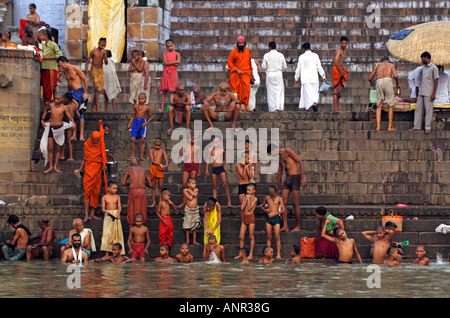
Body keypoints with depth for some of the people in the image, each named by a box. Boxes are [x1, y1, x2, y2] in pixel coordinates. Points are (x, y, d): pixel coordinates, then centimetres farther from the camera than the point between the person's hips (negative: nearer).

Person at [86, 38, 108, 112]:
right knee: (97, 88, -16)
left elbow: (106, 63, 4)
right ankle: (97, 107, -18)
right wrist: (87, 73, -9)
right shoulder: (93, 51, -6)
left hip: (101, 71, 6)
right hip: (94, 70, -6)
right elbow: (87, 62, -3)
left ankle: (93, 107, 17)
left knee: (100, 88, 5)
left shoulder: (104, 51, 7)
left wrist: (104, 55, -14)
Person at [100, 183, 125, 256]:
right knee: (107, 233, -8)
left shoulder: (117, 197, 6)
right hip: (108, 216, -1)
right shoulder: (105, 197, 2)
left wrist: (118, 214, -21)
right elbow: (103, 208, -2)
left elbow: (119, 207, -2)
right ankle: (107, 252, -8)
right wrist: (106, 211, -24)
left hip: (115, 215, 1)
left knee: (116, 233, 0)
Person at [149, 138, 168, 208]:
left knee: (160, 186, -3)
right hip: (153, 168, 1)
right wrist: (159, 164, -22)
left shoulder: (162, 151, 5)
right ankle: (154, 202, 10)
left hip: (160, 169, -1)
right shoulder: (152, 151, 4)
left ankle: (160, 202, 3)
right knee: (153, 186, 4)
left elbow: (166, 159, -4)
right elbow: (152, 160, -7)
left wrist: (166, 165, -26)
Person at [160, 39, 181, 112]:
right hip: (166, 72, 1)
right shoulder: (165, 54, 10)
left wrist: (168, 63, -4)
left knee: (175, 91, -5)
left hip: (173, 72, -1)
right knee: (164, 91, -3)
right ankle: (162, 107, -6)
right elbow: (165, 63, -5)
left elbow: (178, 64, -6)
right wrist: (175, 62, -7)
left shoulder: (177, 54, 7)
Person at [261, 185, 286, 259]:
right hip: (268, 218, 3)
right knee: (269, 236, 2)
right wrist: (265, 210, -1)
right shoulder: (267, 198, 9)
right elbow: (262, 206, 22)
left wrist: (274, 214, -10)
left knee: (277, 236, -8)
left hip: (276, 218, -3)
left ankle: (278, 254, -7)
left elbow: (283, 210, -2)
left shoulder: (279, 199, 2)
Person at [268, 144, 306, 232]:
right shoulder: (280, 158, 20)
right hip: (287, 179, 8)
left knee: (295, 203, -8)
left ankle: (298, 226, 0)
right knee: (283, 202, -4)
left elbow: (300, 162, -11)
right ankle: (285, 226, -7)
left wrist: (303, 178, -17)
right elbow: (279, 175, 27)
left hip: (295, 177, -8)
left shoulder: (287, 151, -5)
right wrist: (277, 191, 29)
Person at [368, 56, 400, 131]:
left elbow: (370, 78, 28)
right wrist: (397, 84, 21)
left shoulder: (378, 65, 28)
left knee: (379, 106, 10)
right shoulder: (391, 65, 21)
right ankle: (390, 127, 5)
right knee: (391, 106, 7)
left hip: (379, 82, 3)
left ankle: (378, 126, -3)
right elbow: (395, 76, 2)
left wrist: (371, 82, 51)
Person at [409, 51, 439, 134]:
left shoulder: (434, 68, -6)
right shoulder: (424, 68, 16)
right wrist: (417, 90, 20)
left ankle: (428, 127, -1)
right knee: (418, 108, 5)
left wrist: (434, 94, -14)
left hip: (428, 93, -7)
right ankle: (417, 126, 9)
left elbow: (436, 81, -9)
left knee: (428, 110, -4)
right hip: (421, 92, 7)